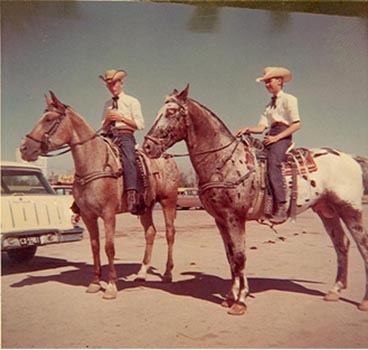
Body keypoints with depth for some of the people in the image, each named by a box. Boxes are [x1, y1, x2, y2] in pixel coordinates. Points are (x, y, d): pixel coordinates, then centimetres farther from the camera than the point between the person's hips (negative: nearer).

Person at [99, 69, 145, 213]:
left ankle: (132, 197, -44)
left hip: (125, 135, -6)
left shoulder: (132, 101, 11)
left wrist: (121, 118, -9)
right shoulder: (107, 104, 26)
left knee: (128, 160, -33)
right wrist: (108, 120, 1)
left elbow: (140, 124, 1)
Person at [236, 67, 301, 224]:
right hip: (270, 138, 8)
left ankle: (281, 207, -38)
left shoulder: (289, 99, 7)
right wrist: (248, 129, -7)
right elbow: (261, 127, 14)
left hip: (283, 137, -7)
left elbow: (297, 124, -5)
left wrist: (276, 137, -15)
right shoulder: (269, 104, 26)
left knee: (272, 162, -32)